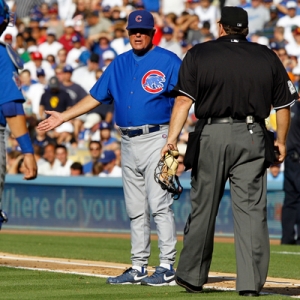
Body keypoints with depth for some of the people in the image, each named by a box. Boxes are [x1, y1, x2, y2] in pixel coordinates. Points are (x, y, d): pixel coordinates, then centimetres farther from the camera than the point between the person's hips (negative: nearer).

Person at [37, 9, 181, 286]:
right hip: (128, 143, 7)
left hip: (156, 138, -7)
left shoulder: (168, 61, -3)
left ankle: (167, 268, -9)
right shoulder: (120, 64, 16)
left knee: (159, 204, -12)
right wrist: (63, 117, 17)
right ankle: (138, 267, 16)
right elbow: (95, 96, 20)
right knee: (136, 209, 10)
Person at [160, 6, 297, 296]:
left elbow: (184, 100, -10)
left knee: (203, 207, 10)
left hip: (211, 137, 0)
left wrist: (172, 139, -14)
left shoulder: (198, 55, 0)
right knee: (252, 209, 0)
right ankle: (250, 282, -4)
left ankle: (192, 276, 19)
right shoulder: (267, 57, 4)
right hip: (252, 138, 0)